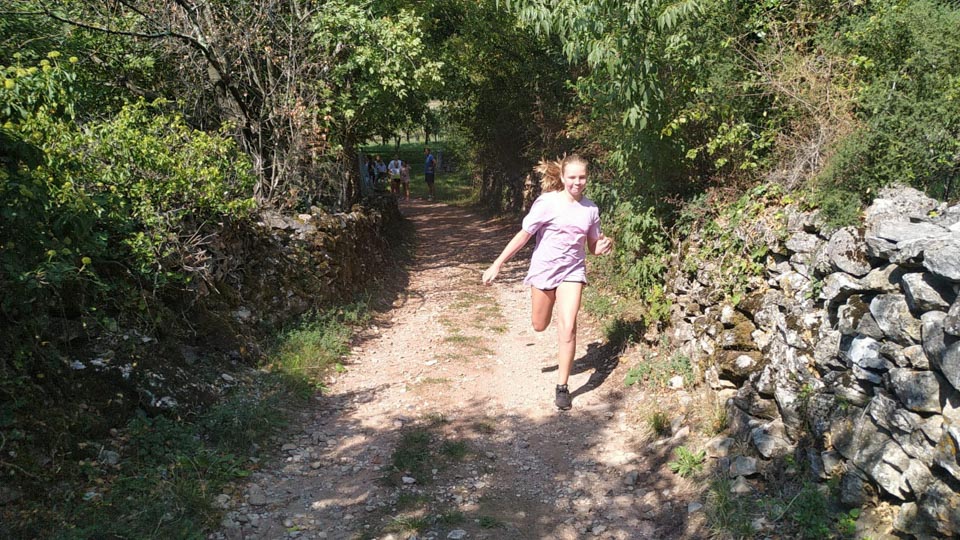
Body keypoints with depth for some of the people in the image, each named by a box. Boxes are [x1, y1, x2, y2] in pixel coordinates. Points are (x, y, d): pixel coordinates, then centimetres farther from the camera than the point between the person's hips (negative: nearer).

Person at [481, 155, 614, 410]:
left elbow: (593, 247, 8)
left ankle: (562, 387, -1)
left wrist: (604, 246, -16)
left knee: (568, 327, -13)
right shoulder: (547, 203, -13)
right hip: (544, 269, -1)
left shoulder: (590, 209, -2)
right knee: (540, 326, 13)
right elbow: (524, 235, -12)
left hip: (572, 270, 1)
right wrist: (497, 264, -14)